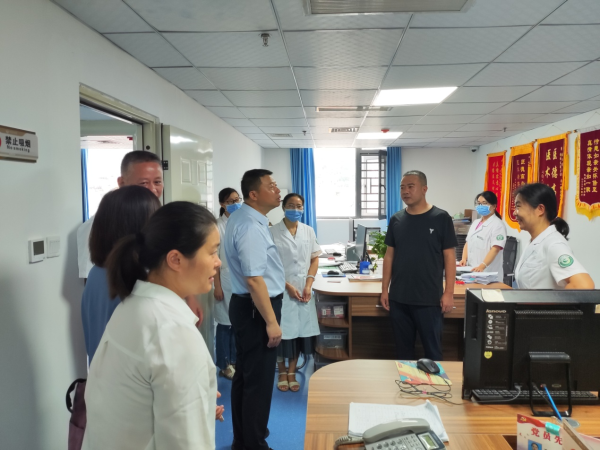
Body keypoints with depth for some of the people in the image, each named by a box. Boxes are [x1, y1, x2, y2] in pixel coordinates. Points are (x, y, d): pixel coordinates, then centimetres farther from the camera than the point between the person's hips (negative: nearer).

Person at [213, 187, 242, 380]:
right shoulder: (217, 226, -8)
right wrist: (217, 286, -10)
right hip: (226, 279, -4)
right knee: (225, 323, 6)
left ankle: (235, 360, 27)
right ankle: (225, 365, 21)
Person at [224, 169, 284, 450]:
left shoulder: (242, 218, 10)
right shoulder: (250, 227, -24)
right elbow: (254, 280, -27)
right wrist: (271, 321, -23)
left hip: (245, 305, 11)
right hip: (256, 308, -11)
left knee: (245, 374, 22)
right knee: (259, 379, 4)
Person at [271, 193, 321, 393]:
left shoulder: (309, 231, 5)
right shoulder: (274, 232, -7)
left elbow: (315, 259, 7)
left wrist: (308, 285, -4)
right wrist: (288, 286, -12)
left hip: (303, 290, 3)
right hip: (281, 290, -3)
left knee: (299, 331, 7)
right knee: (282, 332, 3)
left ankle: (292, 373, 25)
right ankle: (282, 372, 24)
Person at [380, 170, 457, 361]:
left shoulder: (441, 218, -5)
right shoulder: (396, 220, 5)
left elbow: (449, 257, -4)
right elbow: (389, 256, 9)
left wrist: (449, 293, -8)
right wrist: (384, 289, 6)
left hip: (429, 299, -3)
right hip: (398, 298, 4)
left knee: (432, 349, 8)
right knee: (403, 347, 15)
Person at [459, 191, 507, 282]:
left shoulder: (498, 224, -8)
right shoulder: (475, 223, 15)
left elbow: (495, 249, -18)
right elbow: (468, 243, 14)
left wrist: (482, 266, -30)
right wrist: (464, 259, -3)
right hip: (471, 270, 6)